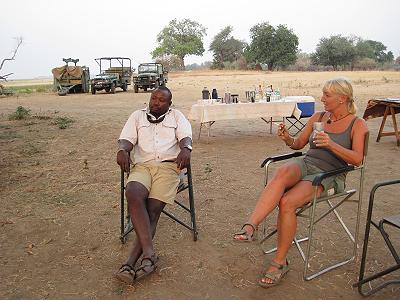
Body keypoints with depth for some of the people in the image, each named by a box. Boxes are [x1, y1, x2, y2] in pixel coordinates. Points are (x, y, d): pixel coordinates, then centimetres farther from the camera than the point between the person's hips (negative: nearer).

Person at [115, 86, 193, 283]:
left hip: (169, 165, -1)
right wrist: (122, 150, -14)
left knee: (152, 209, -22)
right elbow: (127, 138, 12)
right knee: (133, 194, -31)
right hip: (142, 165, 1)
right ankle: (149, 254, -34)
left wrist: (185, 149, -23)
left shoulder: (177, 116, 20)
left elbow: (185, 136, 3)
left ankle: (131, 262, -23)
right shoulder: (137, 116, 25)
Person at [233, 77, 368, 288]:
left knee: (287, 203, -30)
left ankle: (280, 263, -13)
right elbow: (298, 144, 18)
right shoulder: (317, 117, 14)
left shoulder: (357, 124, 2)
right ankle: (250, 227, -43)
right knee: (283, 172, -36)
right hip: (305, 164, 4)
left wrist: (331, 144, -24)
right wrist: (287, 139, -5)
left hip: (329, 174, -3)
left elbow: (357, 159, -10)